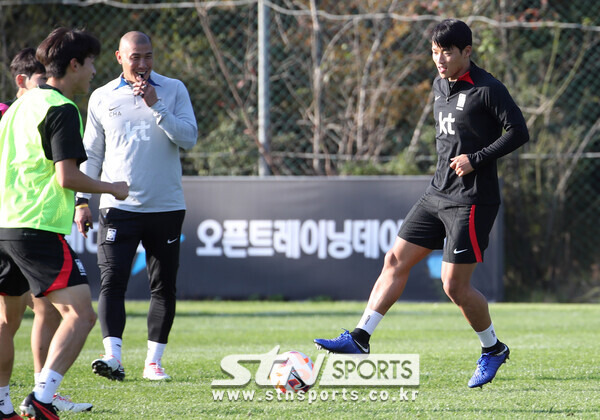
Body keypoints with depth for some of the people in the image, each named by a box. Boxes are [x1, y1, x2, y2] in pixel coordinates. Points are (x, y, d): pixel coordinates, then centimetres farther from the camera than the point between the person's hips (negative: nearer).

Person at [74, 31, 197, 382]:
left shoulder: (173, 90, 3)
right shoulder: (102, 98, 7)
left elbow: (190, 138, -8)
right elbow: (91, 153, 12)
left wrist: (155, 105, -16)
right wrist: (83, 199, 4)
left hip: (166, 207, 0)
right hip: (119, 207, 0)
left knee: (164, 286, 4)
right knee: (112, 281, -14)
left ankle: (154, 361, 12)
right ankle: (113, 356, -21)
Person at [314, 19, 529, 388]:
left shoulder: (487, 90, -13)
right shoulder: (441, 84, 12)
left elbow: (519, 132, -15)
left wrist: (476, 159, -18)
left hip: (471, 201, -8)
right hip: (438, 193, 8)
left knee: (455, 284, -6)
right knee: (396, 261, 1)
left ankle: (493, 350, 15)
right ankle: (360, 338, 1)